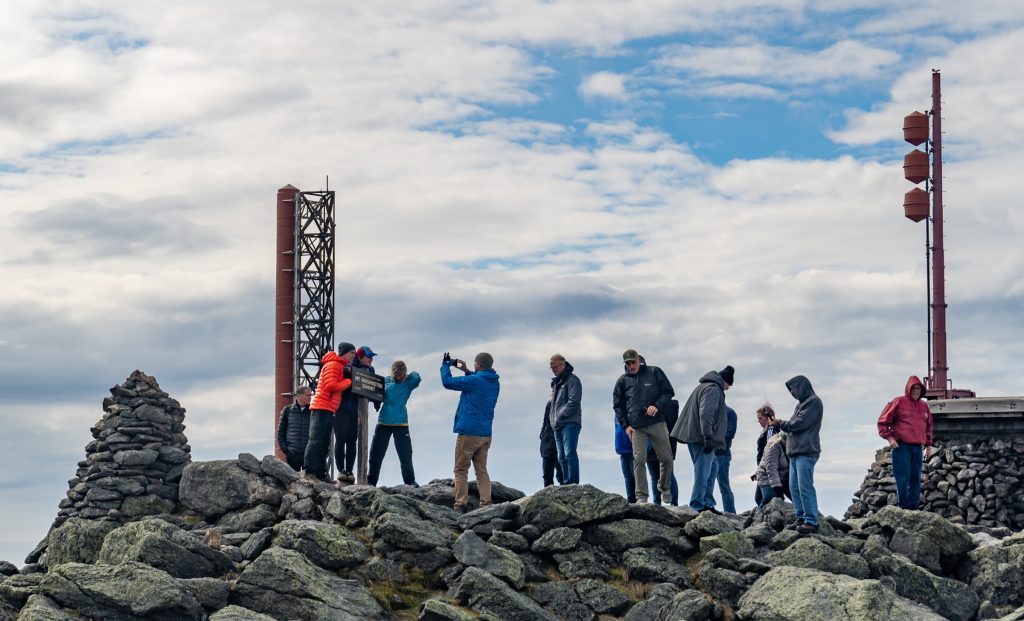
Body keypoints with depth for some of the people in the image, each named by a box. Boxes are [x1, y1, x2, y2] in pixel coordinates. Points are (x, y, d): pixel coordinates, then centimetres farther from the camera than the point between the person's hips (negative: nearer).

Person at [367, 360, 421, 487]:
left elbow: (416, 377, -19)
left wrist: (405, 376, -5)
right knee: (376, 453, 4)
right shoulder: (385, 381, 6)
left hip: (401, 423, -2)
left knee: (405, 455, -1)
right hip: (383, 422, 2)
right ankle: (371, 481, 14)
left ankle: (410, 481, 8)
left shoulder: (408, 383, -1)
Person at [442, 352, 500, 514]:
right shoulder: (494, 383, 8)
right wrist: (466, 371, 24)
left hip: (468, 432, -7)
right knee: (481, 470, 11)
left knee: (461, 470, 0)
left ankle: (461, 506, -5)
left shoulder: (474, 381, -16)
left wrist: (445, 366, 6)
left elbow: (447, 382, -11)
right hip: (485, 434, 7)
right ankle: (486, 505, 2)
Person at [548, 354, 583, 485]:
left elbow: (573, 402, -13)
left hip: (570, 423, -9)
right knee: (562, 458, 6)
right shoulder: (555, 382, 24)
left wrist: (560, 416, -14)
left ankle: (573, 484, -20)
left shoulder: (572, 380, -3)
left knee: (570, 454, -16)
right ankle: (567, 484, 7)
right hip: (558, 425, 9)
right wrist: (552, 419, 14)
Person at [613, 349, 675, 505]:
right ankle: (641, 496, -9)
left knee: (666, 458, 6)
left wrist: (657, 406, -11)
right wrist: (625, 425, 3)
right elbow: (617, 405, 14)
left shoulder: (654, 373, 6)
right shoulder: (623, 380, 10)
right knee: (639, 460, -10)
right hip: (636, 427, 0)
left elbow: (668, 392, 6)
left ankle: (665, 489, 28)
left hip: (657, 423, 0)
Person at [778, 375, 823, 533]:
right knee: (794, 487, 8)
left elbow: (800, 423, -12)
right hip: (795, 451, 9)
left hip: (806, 451, -9)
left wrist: (782, 424, 0)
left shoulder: (813, 402, -4)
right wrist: (783, 424, 0)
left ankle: (811, 521, -13)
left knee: (805, 487, -12)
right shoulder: (802, 403, 22)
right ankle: (801, 518, 11)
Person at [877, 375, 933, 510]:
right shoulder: (898, 402, 0)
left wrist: (927, 443, 19)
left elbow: (928, 426, 27)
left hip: (918, 447, 6)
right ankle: (903, 506, -7)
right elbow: (883, 421, 0)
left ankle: (914, 507, 10)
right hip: (901, 446, -6)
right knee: (903, 478, -10)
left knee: (916, 478, 5)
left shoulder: (924, 406, 16)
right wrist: (889, 437, -9)